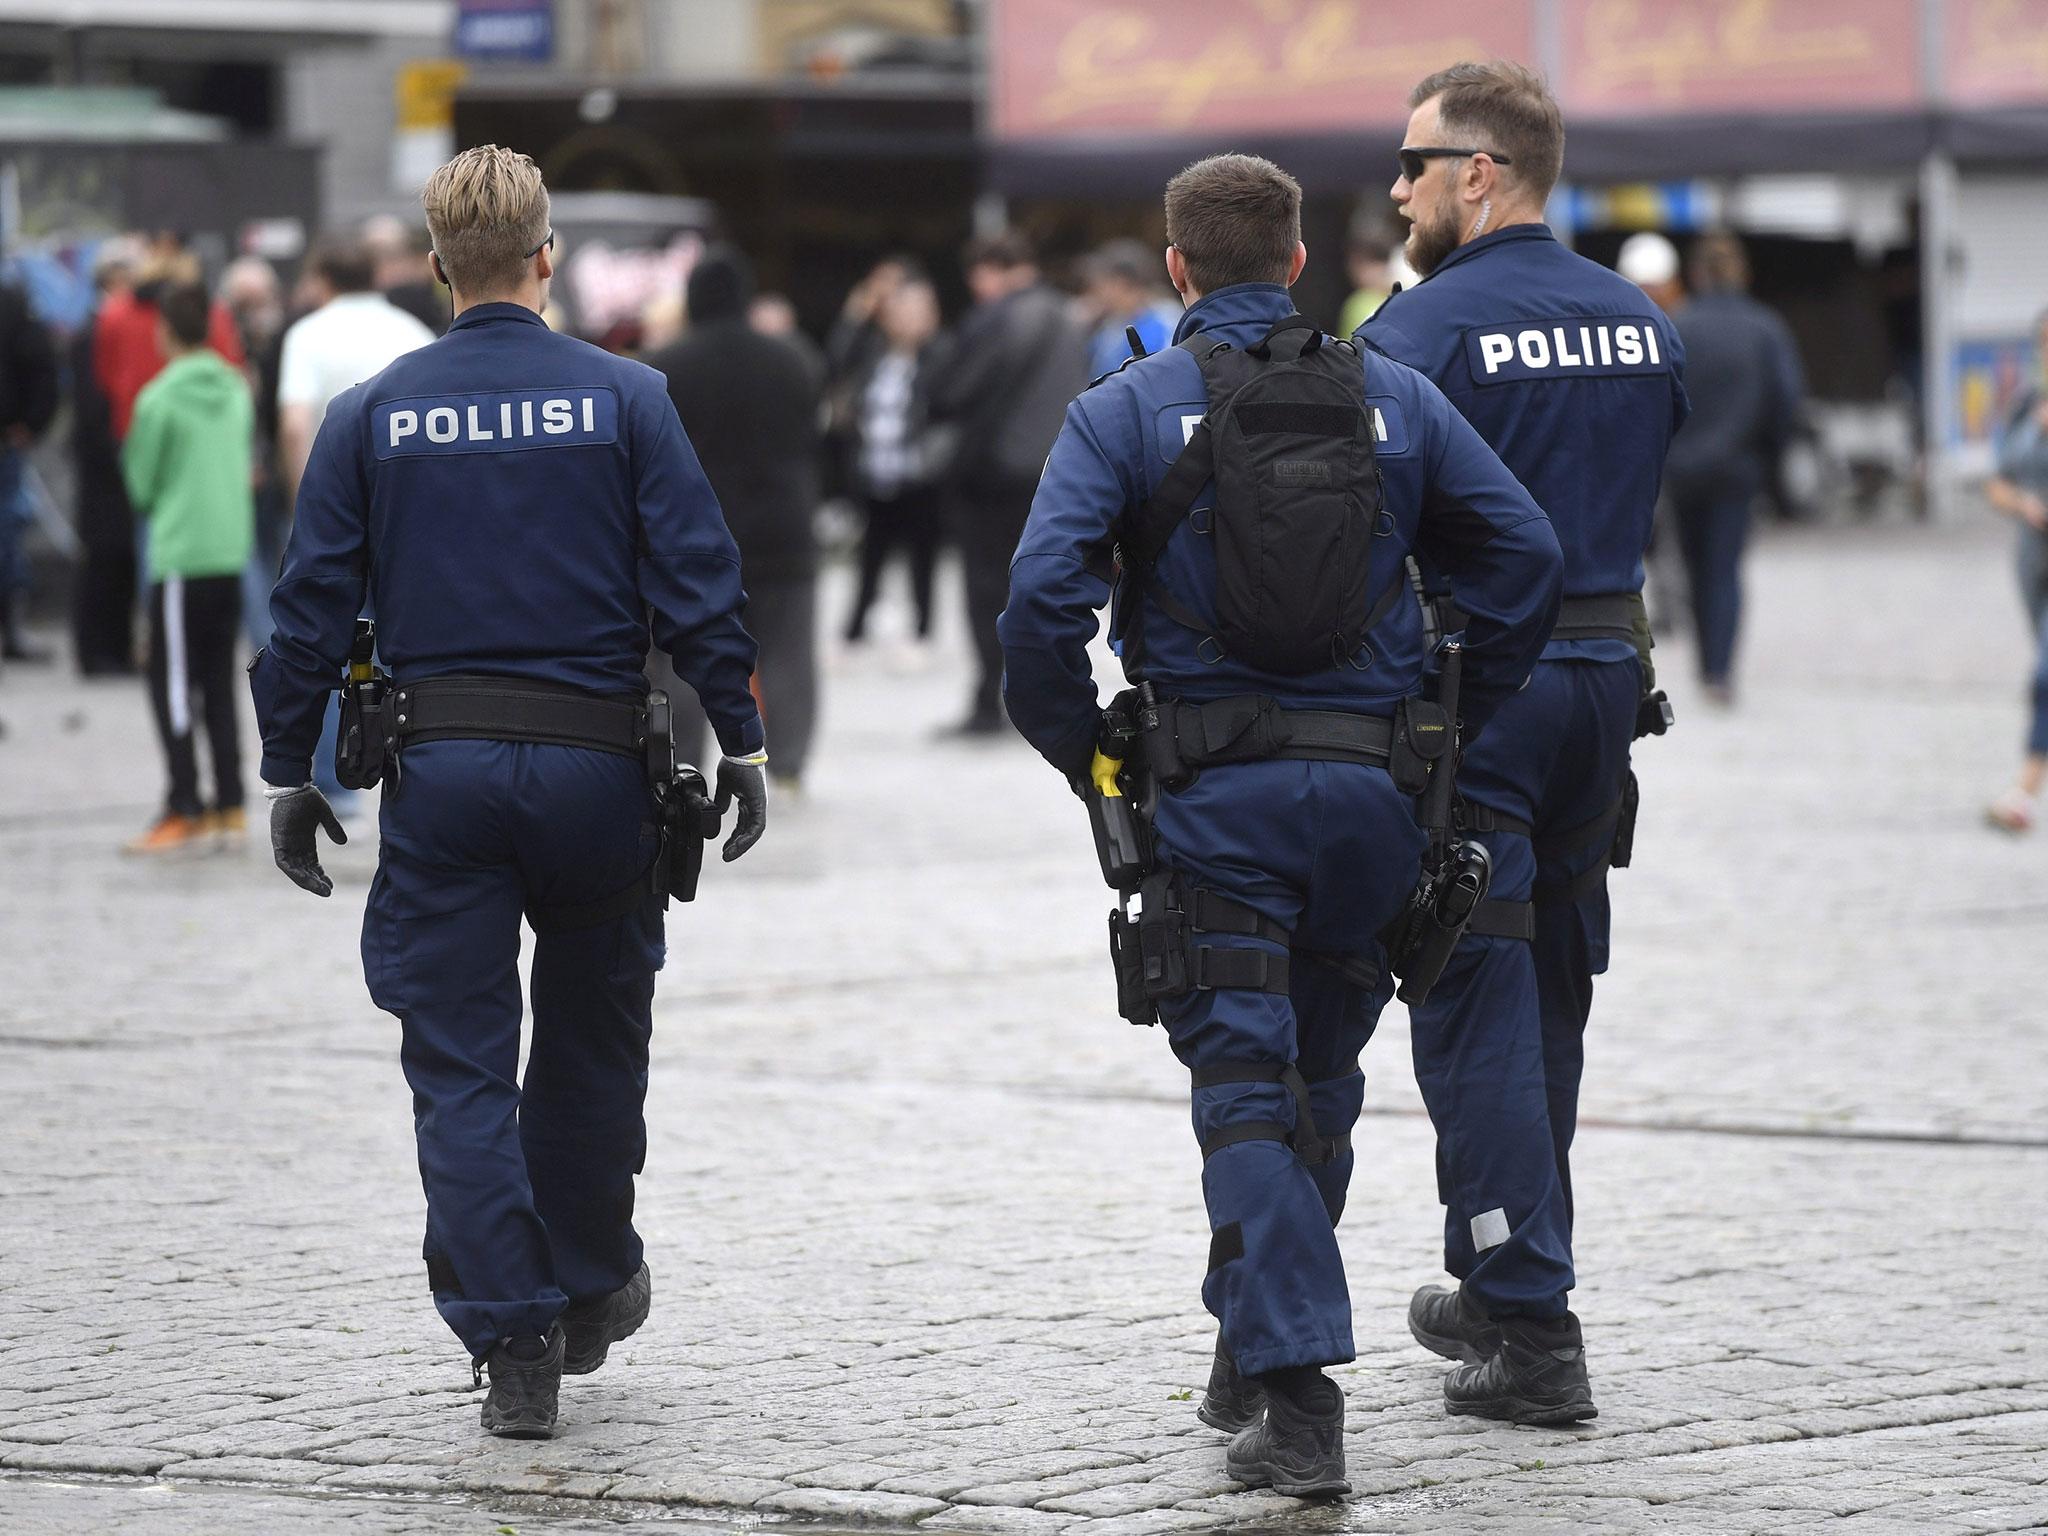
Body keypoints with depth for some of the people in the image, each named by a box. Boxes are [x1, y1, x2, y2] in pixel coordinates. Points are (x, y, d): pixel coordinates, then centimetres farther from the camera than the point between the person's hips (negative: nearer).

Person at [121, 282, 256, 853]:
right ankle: (230, 803, 13)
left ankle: (185, 808, -5)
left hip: (180, 555, -6)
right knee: (219, 685, 13)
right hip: (233, 552, 6)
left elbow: (140, 483, -4)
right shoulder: (237, 391, 6)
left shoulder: (159, 399, -11)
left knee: (173, 683, -1)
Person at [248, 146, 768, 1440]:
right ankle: (590, 1289, 31)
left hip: (440, 772, 0)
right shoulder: (624, 399, -1)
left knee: (461, 1065, 3)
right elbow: (699, 587, -5)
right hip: (597, 768, 0)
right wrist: (742, 745, 1)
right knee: (592, 1037, 19)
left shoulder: (372, 415, 2)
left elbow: (313, 607, 2)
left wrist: (291, 773, 9)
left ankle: (514, 1344, -3)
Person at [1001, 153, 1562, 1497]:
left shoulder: (1126, 410, -1)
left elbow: (1044, 594, -12)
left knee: (1247, 1094, -3)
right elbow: (1526, 553, 4)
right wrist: (1455, 720, 12)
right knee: (1321, 1077, 19)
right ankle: (1256, 1349, 31)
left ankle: (1299, 1397, -14)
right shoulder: (1395, 399, 8)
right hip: (1371, 789, 3)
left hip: (1214, 793, -3)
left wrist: (1077, 746, 2)